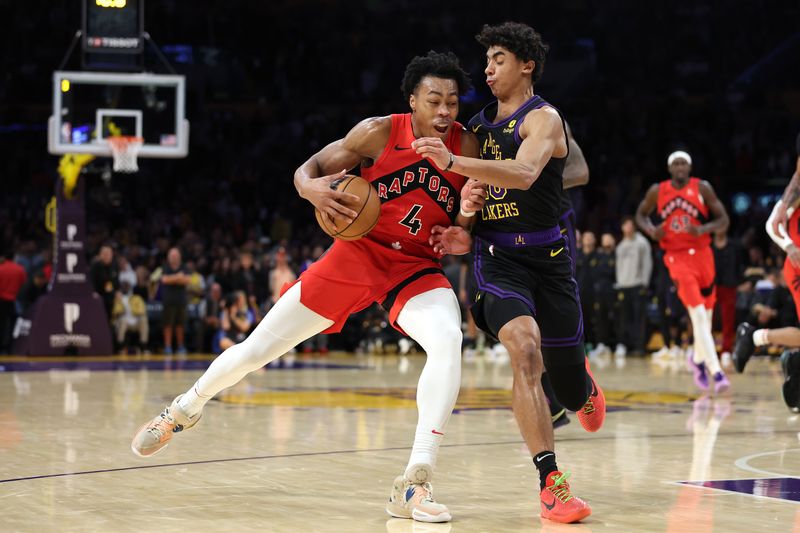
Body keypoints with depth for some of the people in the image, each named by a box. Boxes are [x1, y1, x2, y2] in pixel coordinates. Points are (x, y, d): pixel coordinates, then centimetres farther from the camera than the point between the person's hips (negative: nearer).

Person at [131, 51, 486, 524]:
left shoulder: (467, 147, -7)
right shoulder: (380, 132, -12)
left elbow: (462, 238, 2)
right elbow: (306, 170, -4)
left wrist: (468, 213, -21)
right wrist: (313, 188, -27)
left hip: (417, 267, 0)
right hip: (357, 253, 0)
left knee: (448, 341, -33)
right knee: (256, 349, 4)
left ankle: (413, 485, -32)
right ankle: (184, 410, 36)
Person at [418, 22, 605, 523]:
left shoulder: (543, 118, -10)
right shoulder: (480, 123, 10)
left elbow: (524, 174, -31)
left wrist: (453, 162, -42)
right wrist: (467, 235, 1)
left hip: (548, 256, -3)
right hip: (498, 256, 3)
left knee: (572, 390, 7)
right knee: (526, 352, -25)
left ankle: (585, 386, 49)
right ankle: (551, 481, -25)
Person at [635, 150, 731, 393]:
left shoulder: (702, 188, -3)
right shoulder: (657, 191, 0)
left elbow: (723, 220, -3)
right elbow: (641, 214, 16)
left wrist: (702, 229, -22)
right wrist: (650, 229, -7)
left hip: (702, 253, 2)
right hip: (677, 256, -2)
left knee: (706, 315, 12)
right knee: (699, 316, -17)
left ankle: (698, 357, 40)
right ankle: (716, 371, -23)